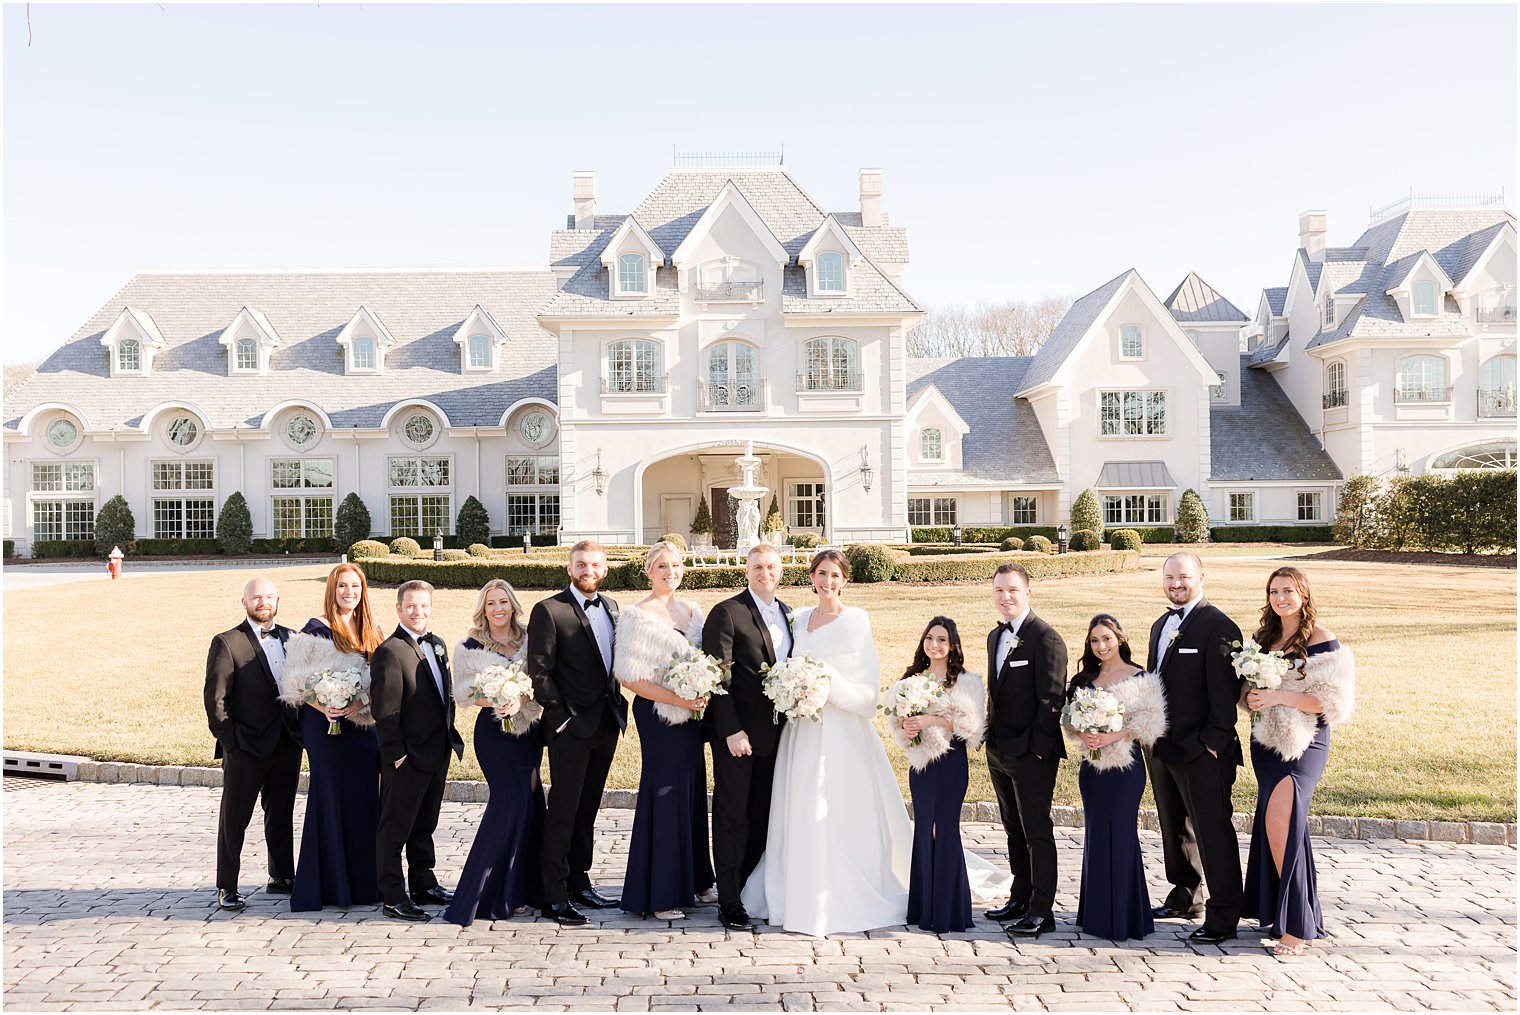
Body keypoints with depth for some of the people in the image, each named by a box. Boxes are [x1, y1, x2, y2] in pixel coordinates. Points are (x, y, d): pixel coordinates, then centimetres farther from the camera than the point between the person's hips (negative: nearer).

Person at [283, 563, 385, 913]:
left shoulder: (371, 632, 11)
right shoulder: (316, 630, -3)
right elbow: (296, 680, -6)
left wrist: (361, 703, -7)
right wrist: (322, 706, -18)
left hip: (363, 723, 5)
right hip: (326, 723, -4)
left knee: (364, 798, 6)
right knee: (330, 796, -1)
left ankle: (362, 881, 15)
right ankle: (329, 884, 7)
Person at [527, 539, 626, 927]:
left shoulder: (611, 607, 11)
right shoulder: (549, 610, -10)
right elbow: (539, 671, -12)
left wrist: (620, 705, 8)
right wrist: (561, 716, -14)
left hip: (607, 724, 7)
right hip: (571, 725, -7)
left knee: (587, 809, 16)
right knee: (563, 811, -1)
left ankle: (578, 881, 28)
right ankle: (554, 897, 5)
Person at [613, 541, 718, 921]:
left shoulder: (691, 610, 10)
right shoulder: (636, 615, -10)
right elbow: (630, 677, -14)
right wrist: (677, 699, -21)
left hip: (691, 712, 7)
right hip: (659, 715, -7)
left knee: (693, 793, 12)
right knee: (665, 794, -3)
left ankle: (693, 882, 26)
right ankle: (660, 895, 7)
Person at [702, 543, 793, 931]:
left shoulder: (787, 614, 12)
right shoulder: (727, 613, -9)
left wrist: (792, 713, 6)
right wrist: (731, 730, -18)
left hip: (775, 730, 6)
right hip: (736, 732, -6)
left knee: (762, 817, 12)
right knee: (732, 816, 2)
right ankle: (730, 903, 8)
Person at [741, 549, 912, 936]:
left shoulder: (855, 620, -4)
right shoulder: (801, 618, 13)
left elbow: (867, 686, -7)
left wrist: (828, 683, -19)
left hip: (840, 733, -5)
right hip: (802, 730, 6)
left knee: (841, 815, -3)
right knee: (800, 814, 7)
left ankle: (846, 901, 8)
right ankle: (803, 898, 18)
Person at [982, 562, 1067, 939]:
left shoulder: (1046, 638, -12)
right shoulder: (995, 636, 13)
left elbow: (1051, 699, -15)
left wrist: (1036, 749, -18)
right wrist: (990, 737, 12)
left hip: (1031, 753, -8)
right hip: (999, 752, 8)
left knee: (1037, 832, -2)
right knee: (1014, 830, 16)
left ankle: (1041, 912, 3)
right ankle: (1021, 898, 27)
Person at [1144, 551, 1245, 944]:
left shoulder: (1217, 626, -12)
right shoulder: (1161, 625, 15)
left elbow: (1225, 689, -16)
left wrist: (1214, 742, -18)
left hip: (1201, 751, -9)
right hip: (1162, 747, 9)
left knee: (1213, 831, -2)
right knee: (1174, 827, 19)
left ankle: (1223, 916, 6)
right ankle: (1185, 897, 34)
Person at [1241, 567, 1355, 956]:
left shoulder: (1322, 642, -9)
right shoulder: (1261, 637, 10)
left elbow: (1333, 702, -12)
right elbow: (1245, 684, 20)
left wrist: (1281, 696, -20)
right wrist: (1250, 697, -3)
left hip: (1303, 742, -6)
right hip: (1266, 741, 6)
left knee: (1279, 822, -15)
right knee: (1277, 826, 9)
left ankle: (1296, 924, -5)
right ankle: (1277, 911, 21)